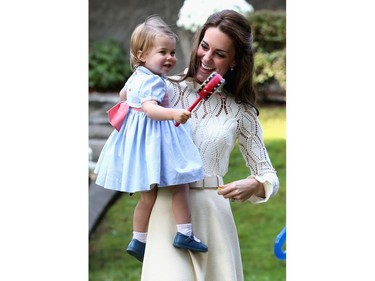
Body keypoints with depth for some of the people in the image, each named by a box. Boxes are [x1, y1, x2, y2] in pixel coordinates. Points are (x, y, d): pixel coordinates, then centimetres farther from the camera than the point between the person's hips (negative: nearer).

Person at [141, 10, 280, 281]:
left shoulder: (241, 112, 4)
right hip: (168, 210, -1)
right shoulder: (168, 90, 2)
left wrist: (253, 185, -15)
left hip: (211, 214, 1)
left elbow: (269, 176, 7)